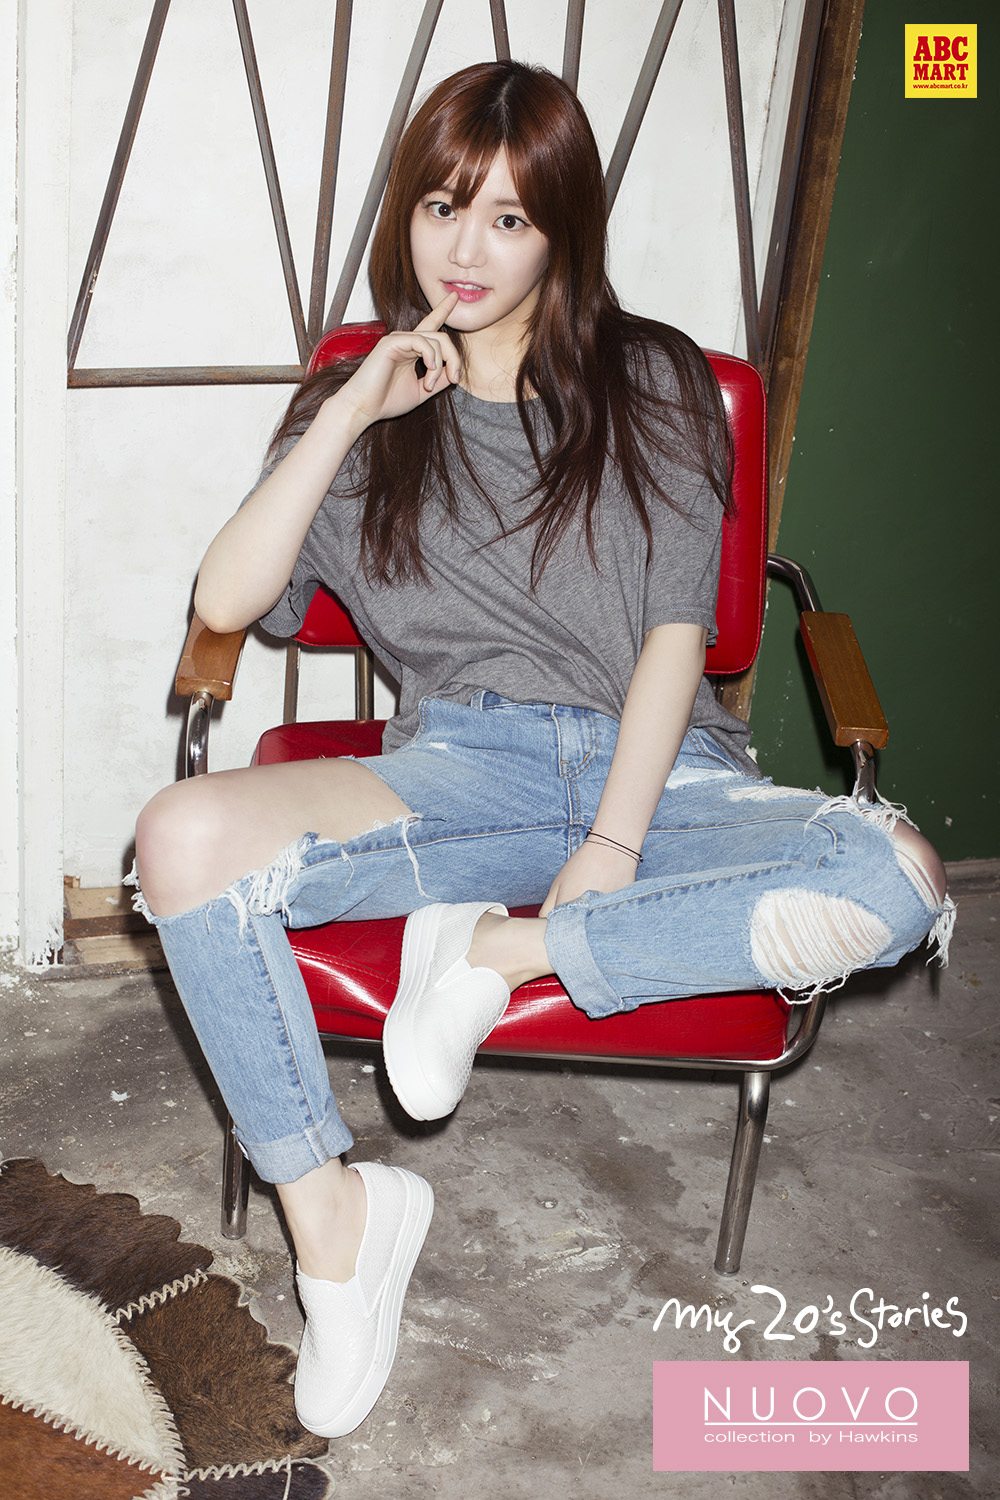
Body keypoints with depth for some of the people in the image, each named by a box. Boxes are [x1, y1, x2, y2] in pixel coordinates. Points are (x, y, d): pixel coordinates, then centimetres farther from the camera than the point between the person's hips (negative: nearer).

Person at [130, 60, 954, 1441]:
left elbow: (676, 631, 2)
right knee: (186, 839, -28)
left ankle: (493, 951, -19)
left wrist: (615, 841, -11)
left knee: (896, 882, -29)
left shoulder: (654, 382, 13)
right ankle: (331, 1217, -14)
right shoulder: (358, 405, 16)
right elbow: (227, 603, 1)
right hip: (465, 763, 0)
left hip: (656, 762, 0)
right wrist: (352, 411, -4)